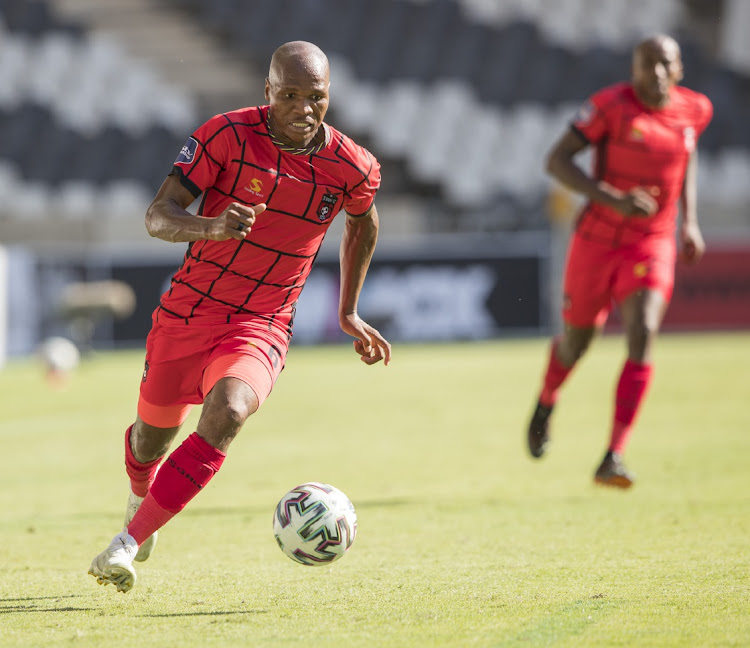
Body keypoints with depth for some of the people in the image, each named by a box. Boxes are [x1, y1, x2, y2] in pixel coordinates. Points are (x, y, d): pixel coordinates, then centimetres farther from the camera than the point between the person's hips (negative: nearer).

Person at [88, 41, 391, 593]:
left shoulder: (353, 167, -7)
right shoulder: (229, 134, -13)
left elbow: (364, 221, 17)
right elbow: (158, 215, -15)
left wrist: (349, 313, 20)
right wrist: (209, 227, -37)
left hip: (262, 327, 0)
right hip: (188, 311, 1)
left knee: (226, 413, -30)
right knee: (153, 436, 15)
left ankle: (124, 547, -27)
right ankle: (142, 495, 55)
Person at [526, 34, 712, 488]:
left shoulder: (693, 110, -1)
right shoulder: (613, 105, -15)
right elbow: (557, 160, -17)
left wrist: (689, 221, 11)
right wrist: (614, 199, -29)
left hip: (653, 247, 2)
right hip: (598, 241, -2)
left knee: (643, 336, -20)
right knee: (577, 340, 14)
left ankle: (613, 459, -21)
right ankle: (547, 402, 51)